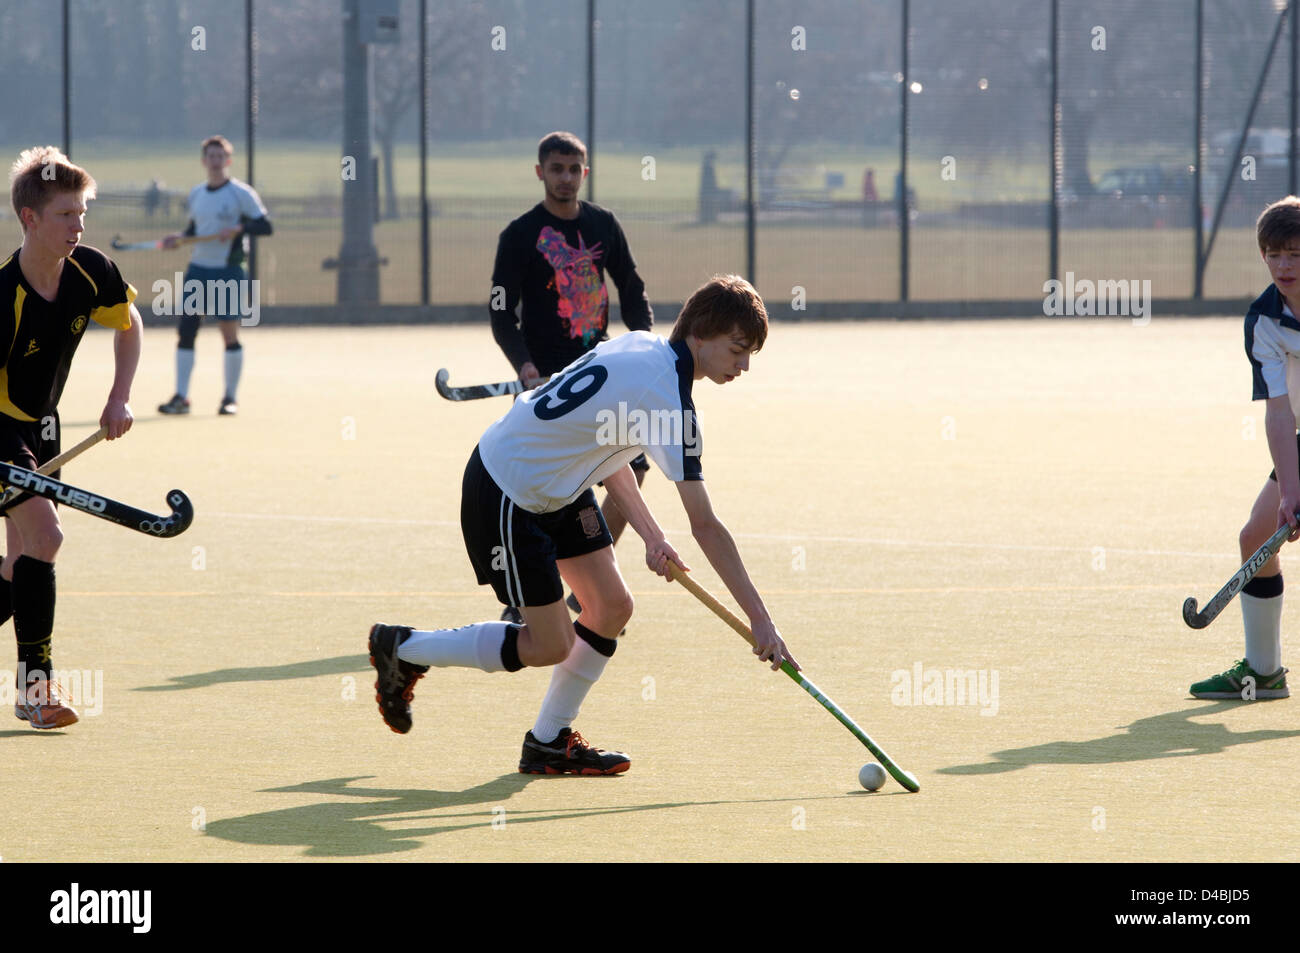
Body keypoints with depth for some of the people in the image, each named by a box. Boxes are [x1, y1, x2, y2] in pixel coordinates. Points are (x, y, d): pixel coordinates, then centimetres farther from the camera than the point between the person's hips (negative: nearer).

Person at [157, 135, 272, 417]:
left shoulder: (241, 193, -5)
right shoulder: (196, 193, 13)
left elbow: (265, 226, -7)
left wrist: (238, 229, -22)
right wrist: (179, 237, 4)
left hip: (228, 271, -5)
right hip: (198, 268, 5)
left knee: (230, 333, -2)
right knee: (186, 330, -1)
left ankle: (230, 398, 8)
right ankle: (181, 397, 1)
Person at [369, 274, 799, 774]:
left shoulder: (640, 345, -1)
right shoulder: (667, 396, -28)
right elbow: (705, 527, -28)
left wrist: (651, 535, 4)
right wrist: (760, 620, -25)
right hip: (506, 493, -10)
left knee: (612, 607, 6)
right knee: (549, 647, -2)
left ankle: (549, 742, 18)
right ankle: (402, 647, 13)